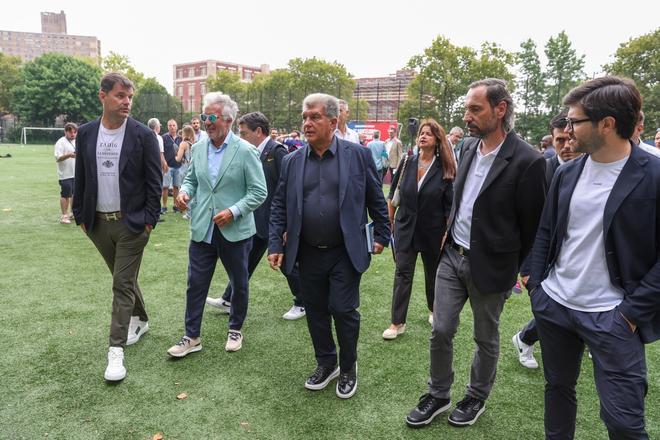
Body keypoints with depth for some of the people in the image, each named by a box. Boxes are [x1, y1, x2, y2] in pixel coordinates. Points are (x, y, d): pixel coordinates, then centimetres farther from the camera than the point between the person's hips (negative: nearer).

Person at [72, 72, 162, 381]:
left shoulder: (143, 135, -8)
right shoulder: (86, 133, 4)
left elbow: (154, 181, -6)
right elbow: (80, 178, 10)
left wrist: (149, 220, -10)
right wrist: (80, 216, 8)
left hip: (131, 222, -4)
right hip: (98, 223, 4)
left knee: (123, 284, -2)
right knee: (124, 279, 18)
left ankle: (116, 350, 5)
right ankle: (140, 321, 39)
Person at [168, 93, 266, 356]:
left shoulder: (246, 151, -11)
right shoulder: (198, 148, 4)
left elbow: (259, 191, -11)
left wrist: (233, 211, -21)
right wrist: (185, 192, -6)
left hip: (235, 231, -3)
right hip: (202, 229, 4)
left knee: (239, 284, 13)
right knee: (196, 284, 8)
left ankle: (235, 330, 35)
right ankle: (192, 337, 22)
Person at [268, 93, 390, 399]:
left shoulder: (358, 155, -4)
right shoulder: (292, 161, 3)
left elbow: (376, 199, 2)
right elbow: (279, 206, 6)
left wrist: (382, 235, 3)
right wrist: (275, 244, 0)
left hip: (346, 252, -3)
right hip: (308, 254, 3)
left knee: (343, 310, 2)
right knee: (316, 312, 13)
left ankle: (348, 368, 26)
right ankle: (325, 363, 35)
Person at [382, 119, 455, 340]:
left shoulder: (445, 169, -9)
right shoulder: (406, 163, -3)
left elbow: (450, 206, -8)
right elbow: (392, 194, 5)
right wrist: (389, 222, 4)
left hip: (432, 232, -1)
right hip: (405, 229, 1)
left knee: (433, 273, 17)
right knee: (402, 274, 1)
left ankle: (434, 310, 42)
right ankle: (397, 323, 9)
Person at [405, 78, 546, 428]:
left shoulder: (527, 161, -18)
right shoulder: (469, 147, 3)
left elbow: (531, 226, -10)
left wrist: (518, 272, -3)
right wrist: (450, 230, 11)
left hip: (490, 266, -5)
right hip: (452, 256, 6)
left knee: (486, 339, 16)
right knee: (440, 331, 11)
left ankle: (477, 397, 39)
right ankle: (438, 394, 32)